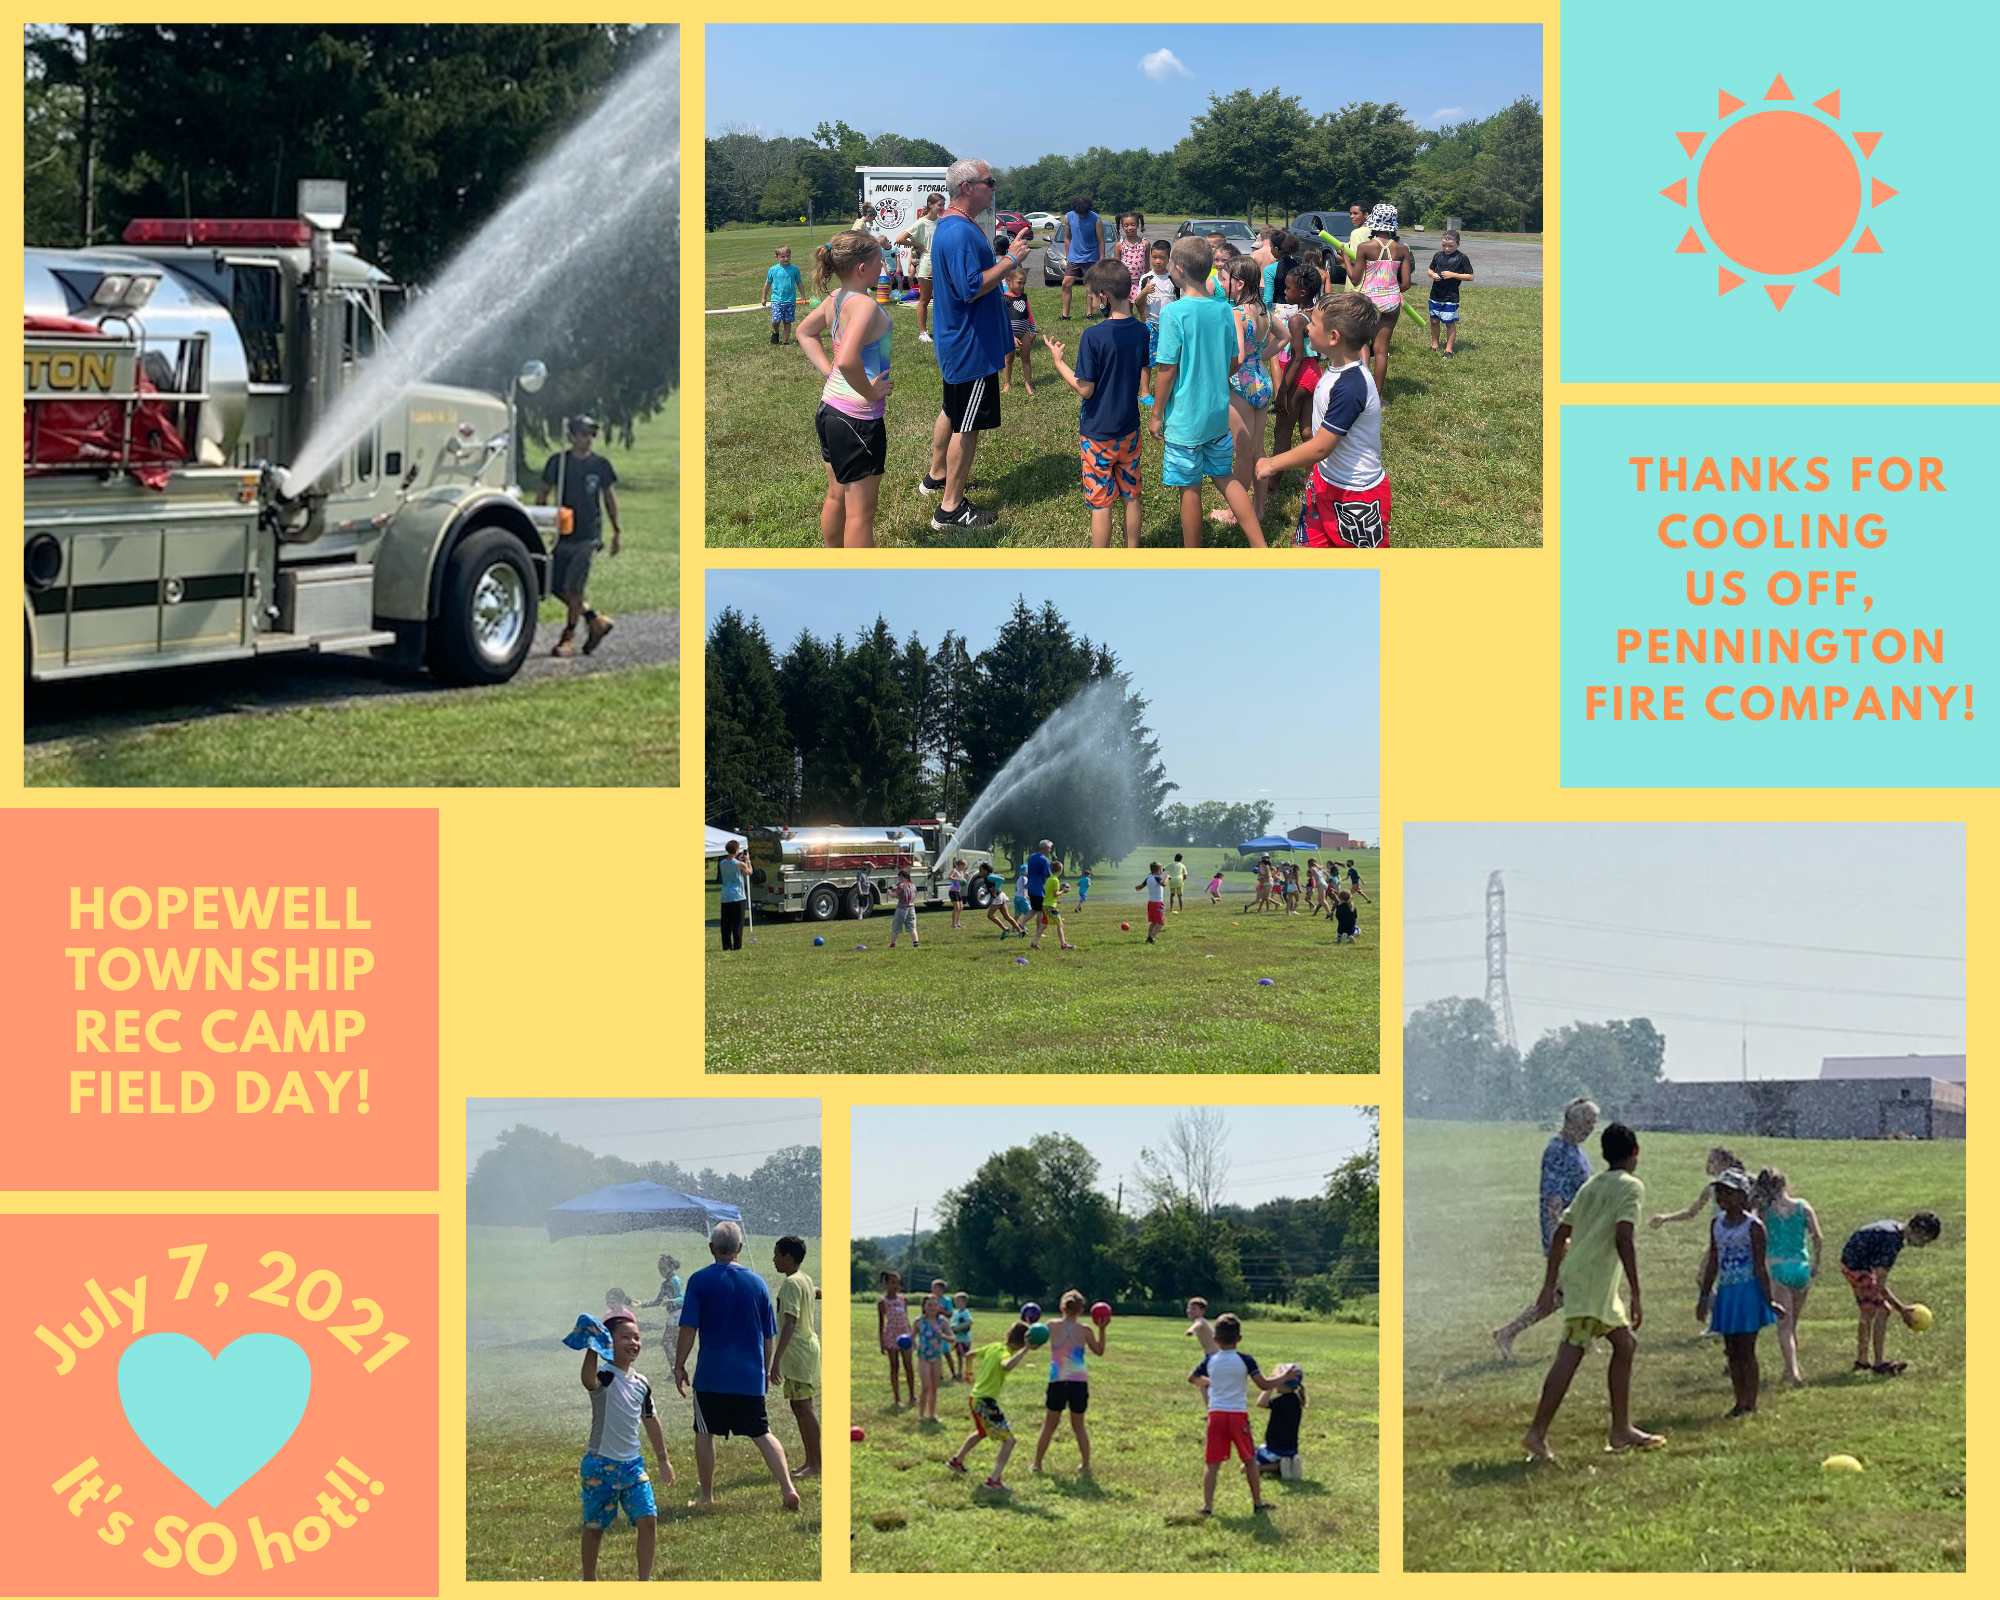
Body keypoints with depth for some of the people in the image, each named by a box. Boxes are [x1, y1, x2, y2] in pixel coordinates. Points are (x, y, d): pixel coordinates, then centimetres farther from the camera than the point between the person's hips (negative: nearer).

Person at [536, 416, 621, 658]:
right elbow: (542, 494, 8)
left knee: (573, 587, -9)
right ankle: (595, 620, 20)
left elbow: (609, 497, 11)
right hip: (563, 535, 3)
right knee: (555, 586, 4)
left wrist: (617, 530, 12)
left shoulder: (600, 465, 0)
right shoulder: (558, 462, 2)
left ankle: (569, 637, 3)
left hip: (588, 536, -3)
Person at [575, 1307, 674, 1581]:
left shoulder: (641, 1383, 7)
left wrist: (663, 1459, 23)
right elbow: (589, 1381, -40)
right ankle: (589, 1580, 24)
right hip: (601, 1465, -5)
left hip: (632, 1464, 5)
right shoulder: (604, 1377, -13)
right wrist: (592, 1350, -54)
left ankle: (645, 1580, 5)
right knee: (595, 1526, 7)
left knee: (648, 1519, -5)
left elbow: (650, 1421, 19)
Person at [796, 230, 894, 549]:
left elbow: (804, 332, 21)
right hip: (858, 419, -9)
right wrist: (872, 392, -23)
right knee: (861, 511, 1)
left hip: (829, 410, 9)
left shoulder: (835, 299, 3)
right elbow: (847, 359, -38)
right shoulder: (864, 305, -23)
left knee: (837, 496, 22)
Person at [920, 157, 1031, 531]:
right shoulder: (960, 233, -26)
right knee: (967, 426, -4)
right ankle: (951, 508, 1)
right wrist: (1010, 261, -24)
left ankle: (936, 475, 43)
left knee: (953, 410, 26)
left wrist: (1008, 256, 13)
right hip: (972, 345, -11)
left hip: (957, 341, 11)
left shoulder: (950, 226, 10)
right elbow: (971, 287, -30)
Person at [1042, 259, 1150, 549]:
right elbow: (1144, 379, 7)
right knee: (1131, 496, 15)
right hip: (1129, 430, 5)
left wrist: (1058, 361, -7)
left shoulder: (1094, 336, -23)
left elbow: (1085, 390, -19)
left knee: (1100, 502, 4)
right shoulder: (1141, 332, -5)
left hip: (1097, 434, -5)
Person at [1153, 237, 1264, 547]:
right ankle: (1261, 549, 15)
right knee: (1224, 478, 19)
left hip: (1185, 418, -6)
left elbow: (1167, 370, -16)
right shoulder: (1223, 310, 0)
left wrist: (1157, 414, -6)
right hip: (1219, 414, 6)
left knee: (1189, 489, 6)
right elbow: (1233, 362, 8)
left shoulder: (1174, 313, -19)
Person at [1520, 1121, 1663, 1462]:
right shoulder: (1631, 1187, -3)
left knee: (1625, 1343, 15)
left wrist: (1550, 1285, 23)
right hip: (1592, 1283, -8)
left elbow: (1561, 1235, 19)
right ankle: (1537, 1433, -14)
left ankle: (1621, 1430, 17)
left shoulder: (1591, 1186, 20)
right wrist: (1636, 1296, -15)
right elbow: (1623, 1239, -15)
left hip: (1575, 1277, 8)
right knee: (1571, 1354, -10)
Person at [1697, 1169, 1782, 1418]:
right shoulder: (1717, 1224, 8)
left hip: (1748, 1291, -6)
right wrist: (1704, 1296, 15)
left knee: (1746, 1350, -2)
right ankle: (1740, 1401, 16)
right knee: (1732, 1352, 9)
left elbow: (1759, 1267, -11)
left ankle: (1750, 1403, 5)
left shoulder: (1752, 1226, -10)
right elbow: (1713, 1263, 15)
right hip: (1726, 1292, 6)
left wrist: (1768, 1299, -12)